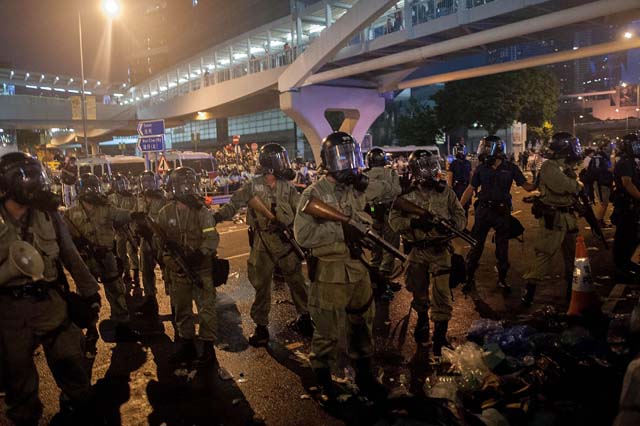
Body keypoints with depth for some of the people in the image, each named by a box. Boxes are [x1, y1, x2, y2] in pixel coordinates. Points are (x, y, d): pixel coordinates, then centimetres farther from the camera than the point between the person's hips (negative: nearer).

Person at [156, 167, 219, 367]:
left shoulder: (201, 211, -8)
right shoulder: (165, 213, 2)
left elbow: (212, 237, -15)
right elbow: (158, 237, 10)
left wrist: (200, 253, -30)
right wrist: (166, 243, -12)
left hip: (202, 267, -4)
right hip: (178, 269, 4)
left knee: (206, 307, -2)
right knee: (181, 308, 16)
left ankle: (207, 347, 10)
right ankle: (186, 345, 32)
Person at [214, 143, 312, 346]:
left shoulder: (288, 188, 5)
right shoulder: (253, 186, -2)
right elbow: (234, 205, -2)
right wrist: (214, 217, -15)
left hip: (286, 239, 2)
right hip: (262, 242, -1)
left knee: (296, 280, 10)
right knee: (261, 284, 5)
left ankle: (304, 317, 28)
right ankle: (261, 325, 18)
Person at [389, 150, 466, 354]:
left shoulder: (446, 192, -2)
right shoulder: (408, 195, -2)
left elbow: (461, 217, -1)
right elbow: (394, 220, -7)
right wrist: (413, 223, -24)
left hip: (440, 250, -2)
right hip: (417, 250, 2)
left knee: (441, 294, -5)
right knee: (419, 291, 18)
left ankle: (440, 335, 7)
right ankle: (422, 320, 44)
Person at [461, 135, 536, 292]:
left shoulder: (511, 168, -3)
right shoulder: (481, 169, 0)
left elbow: (526, 186, -1)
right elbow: (470, 189, 4)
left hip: (502, 211, 0)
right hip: (483, 210, 1)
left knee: (502, 248, 10)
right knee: (476, 245, 4)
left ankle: (502, 279, 25)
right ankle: (470, 278, 14)